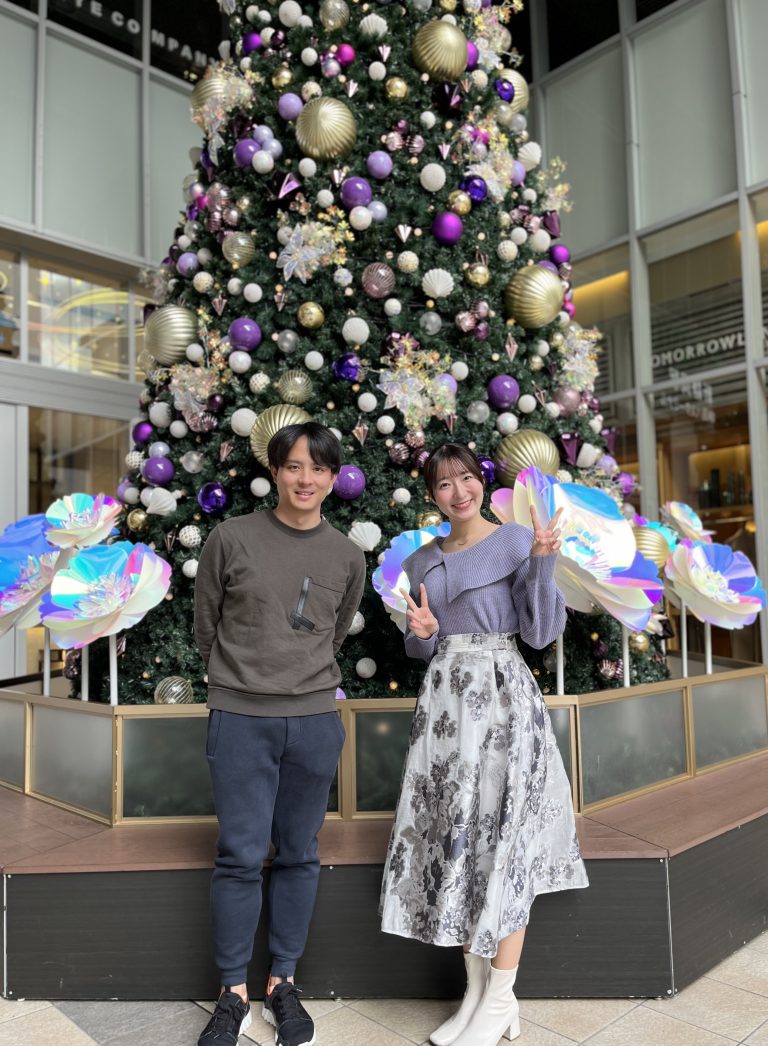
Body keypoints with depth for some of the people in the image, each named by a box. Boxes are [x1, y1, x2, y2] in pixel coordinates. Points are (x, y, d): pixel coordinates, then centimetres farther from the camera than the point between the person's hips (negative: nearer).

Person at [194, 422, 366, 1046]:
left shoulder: (347, 558, 3)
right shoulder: (232, 539, -5)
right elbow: (206, 624, 6)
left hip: (315, 720, 2)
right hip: (241, 719, -2)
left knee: (300, 855, 11)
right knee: (242, 856, 2)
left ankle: (283, 984, 28)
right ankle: (234, 994, 20)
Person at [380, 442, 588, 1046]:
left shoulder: (517, 540, -2)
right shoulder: (423, 562, 12)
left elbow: (542, 632, -6)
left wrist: (543, 561, -17)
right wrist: (421, 633, -5)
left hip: (503, 697, -5)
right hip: (444, 698, 5)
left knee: (503, 837, -2)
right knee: (453, 835, 5)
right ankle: (477, 990, 20)